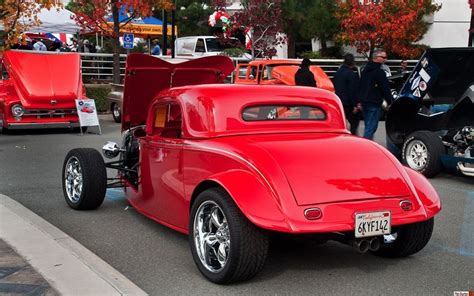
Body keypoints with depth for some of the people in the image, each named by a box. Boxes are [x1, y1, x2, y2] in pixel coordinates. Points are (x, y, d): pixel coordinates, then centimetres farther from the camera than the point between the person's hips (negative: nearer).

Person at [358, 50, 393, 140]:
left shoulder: (365, 70, 13)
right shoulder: (379, 72, -15)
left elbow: (360, 86, 18)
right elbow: (385, 89, -13)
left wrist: (359, 102, 21)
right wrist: (391, 102, -4)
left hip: (364, 102, 9)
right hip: (374, 104, -9)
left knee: (368, 127, 17)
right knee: (371, 128, -6)